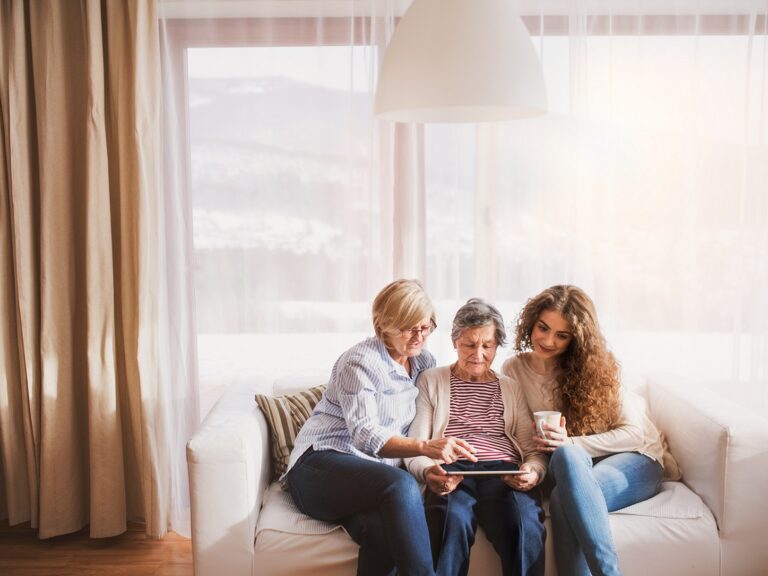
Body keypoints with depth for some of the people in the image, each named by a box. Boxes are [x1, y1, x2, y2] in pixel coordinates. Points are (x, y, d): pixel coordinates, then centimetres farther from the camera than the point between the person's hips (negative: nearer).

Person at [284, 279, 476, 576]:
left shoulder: (424, 362, 13)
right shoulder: (360, 361, -8)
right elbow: (366, 434, -19)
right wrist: (425, 447, -35)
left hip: (375, 476, 5)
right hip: (321, 466, -4)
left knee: (387, 529, -34)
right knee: (402, 486, -36)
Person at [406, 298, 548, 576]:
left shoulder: (511, 388, 24)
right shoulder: (431, 381, 16)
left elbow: (533, 448, 16)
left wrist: (533, 471, -9)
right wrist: (428, 472, -15)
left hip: (503, 471, 2)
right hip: (452, 472, -1)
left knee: (526, 519, -34)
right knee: (453, 516, -38)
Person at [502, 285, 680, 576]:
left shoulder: (593, 364, -7)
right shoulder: (514, 369, 0)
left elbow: (633, 433, -9)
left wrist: (571, 444, -22)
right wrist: (566, 450, -18)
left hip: (635, 458, -2)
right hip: (572, 465, 2)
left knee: (564, 499, -34)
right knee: (566, 455, -36)